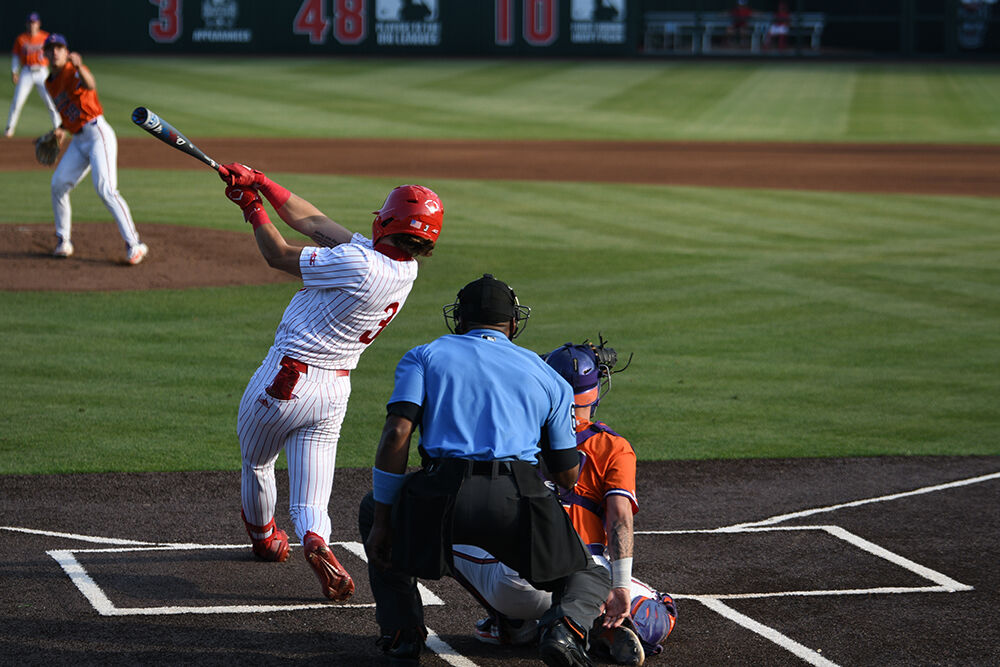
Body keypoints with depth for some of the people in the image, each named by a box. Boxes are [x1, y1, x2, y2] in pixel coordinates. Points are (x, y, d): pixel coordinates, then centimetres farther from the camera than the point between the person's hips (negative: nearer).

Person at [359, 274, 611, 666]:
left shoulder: (424, 356, 19)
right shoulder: (546, 376, 24)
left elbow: (396, 434, 2)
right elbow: (568, 476, 24)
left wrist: (381, 522, 6)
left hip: (440, 499, -1)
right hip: (519, 500, 1)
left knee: (374, 508, 33)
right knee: (590, 577, 25)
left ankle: (401, 631, 16)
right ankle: (565, 627, -12)